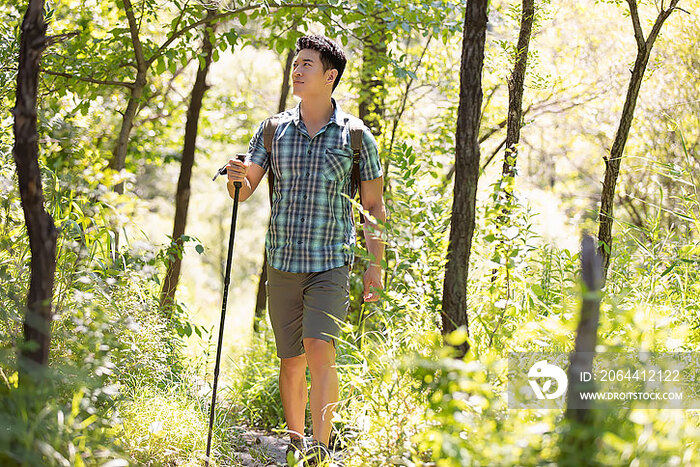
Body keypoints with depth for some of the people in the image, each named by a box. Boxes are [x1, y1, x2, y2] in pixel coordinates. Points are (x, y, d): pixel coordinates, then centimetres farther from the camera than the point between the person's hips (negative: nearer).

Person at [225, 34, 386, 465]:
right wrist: (237, 178, -18)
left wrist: (375, 266, -2)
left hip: (331, 265, -3)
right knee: (291, 361, 10)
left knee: (319, 350, -19)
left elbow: (374, 206, 3)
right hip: (282, 264, 3)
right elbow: (244, 191, 6)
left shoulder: (356, 136, -2)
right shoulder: (274, 130, 6)